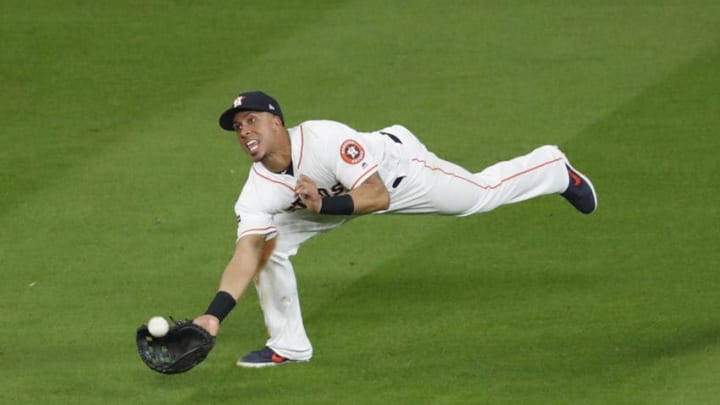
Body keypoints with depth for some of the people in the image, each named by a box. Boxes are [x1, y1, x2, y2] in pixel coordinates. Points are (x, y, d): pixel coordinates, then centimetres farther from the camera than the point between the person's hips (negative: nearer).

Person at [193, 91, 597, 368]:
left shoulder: (325, 139, -44)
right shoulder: (259, 191, -30)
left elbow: (378, 196, -43)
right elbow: (246, 256, -36)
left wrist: (325, 205, -58)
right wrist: (214, 315, -50)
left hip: (396, 164, -4)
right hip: (336, 196, 4)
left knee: (482, 194, 14)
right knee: (267, 244, -10)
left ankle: (555, 168, 46)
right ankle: (288, 346, 9)